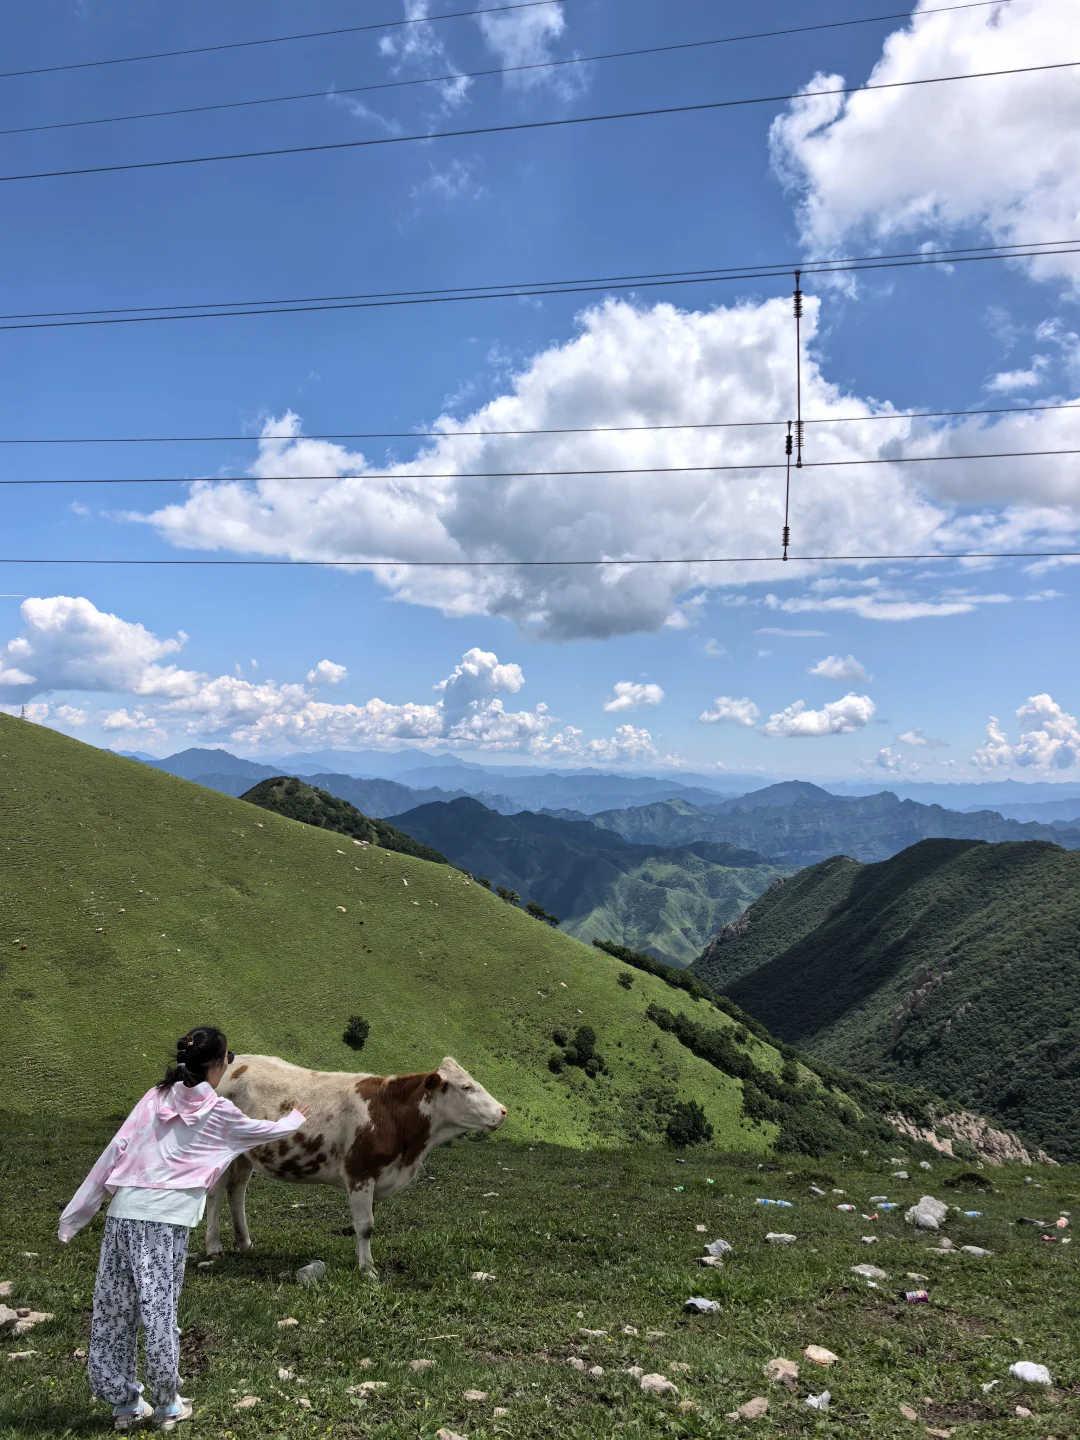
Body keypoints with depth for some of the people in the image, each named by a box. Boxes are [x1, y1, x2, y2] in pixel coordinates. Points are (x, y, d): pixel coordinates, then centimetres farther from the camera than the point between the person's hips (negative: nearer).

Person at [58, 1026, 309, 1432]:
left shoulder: (155, 1098, 9)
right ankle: (166, 1406, 20)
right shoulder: (218, 1112, 1)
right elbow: (262, 1131, 19)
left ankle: (124, 1403, 24)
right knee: (159, 1309, 6)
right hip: (167, 1220, -4)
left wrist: (78, 1211, 11)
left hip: (123, 1212, 5)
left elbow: (115, 1151, 6)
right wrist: (294, 1120, 40)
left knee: (114, 1309, 12)